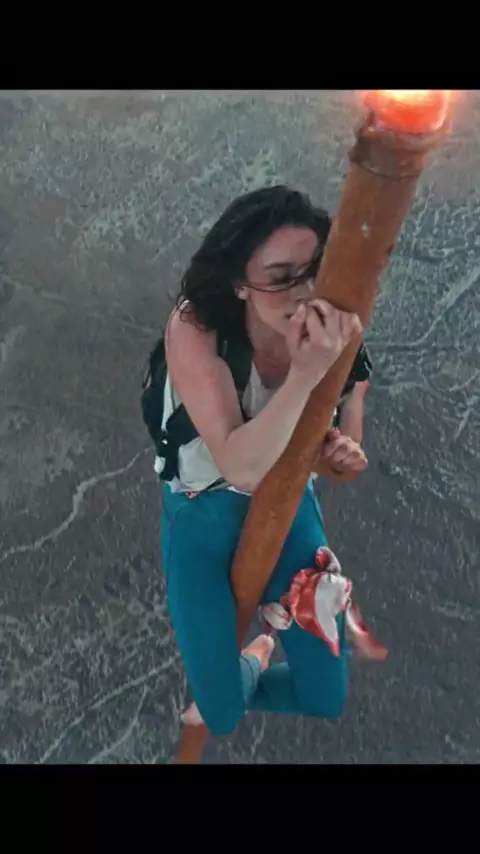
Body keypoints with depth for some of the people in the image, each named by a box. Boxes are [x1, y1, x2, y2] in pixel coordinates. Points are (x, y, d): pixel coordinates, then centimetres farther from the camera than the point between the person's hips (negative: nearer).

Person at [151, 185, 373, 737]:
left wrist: (341, 457, -28)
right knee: (222, 717, 0)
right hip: (202, 514, -3)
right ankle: (240, 674, 37)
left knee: (326, 699, 9)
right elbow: (241, 466, -40)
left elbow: (339, 455, -4)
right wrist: (306, 374, -51)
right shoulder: (195, 330, -32)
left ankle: (246, 670, 42)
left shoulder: (338, 341, -20)